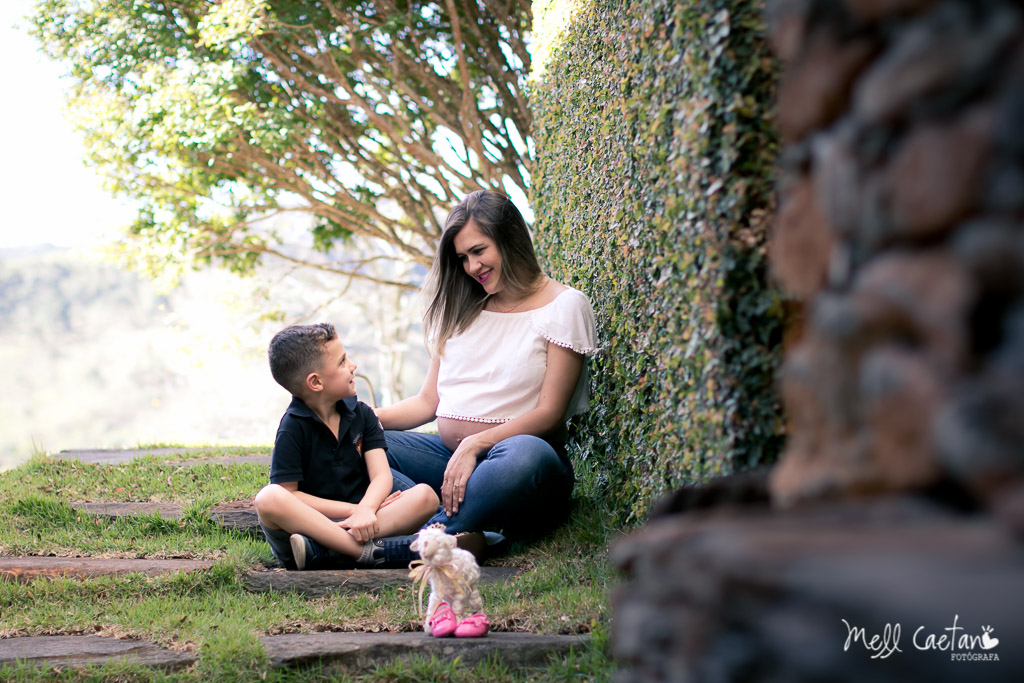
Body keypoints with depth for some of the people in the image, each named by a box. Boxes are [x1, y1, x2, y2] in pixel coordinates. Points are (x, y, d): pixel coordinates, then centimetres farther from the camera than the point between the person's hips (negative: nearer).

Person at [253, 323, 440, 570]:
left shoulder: (362, 414, 9)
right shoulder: (293, 429, -4)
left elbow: (381, 475, -1)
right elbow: (288, 494, -10)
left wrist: (366, 510, -24)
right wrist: (353, 509, -14)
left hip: (356, 521, 4)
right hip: (311, 520, -4)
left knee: (426, 496, -20)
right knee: (268, 499, -33)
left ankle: (321, 549, -34)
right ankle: (370, 551, -40)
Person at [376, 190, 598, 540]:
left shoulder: (564, 305, 0)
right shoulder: (459, 310, 17)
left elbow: (548, 413, -8)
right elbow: (429, 400, 15)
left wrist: (475, 445, -22)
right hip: (448, 455, 6)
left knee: (527, 456, -41)